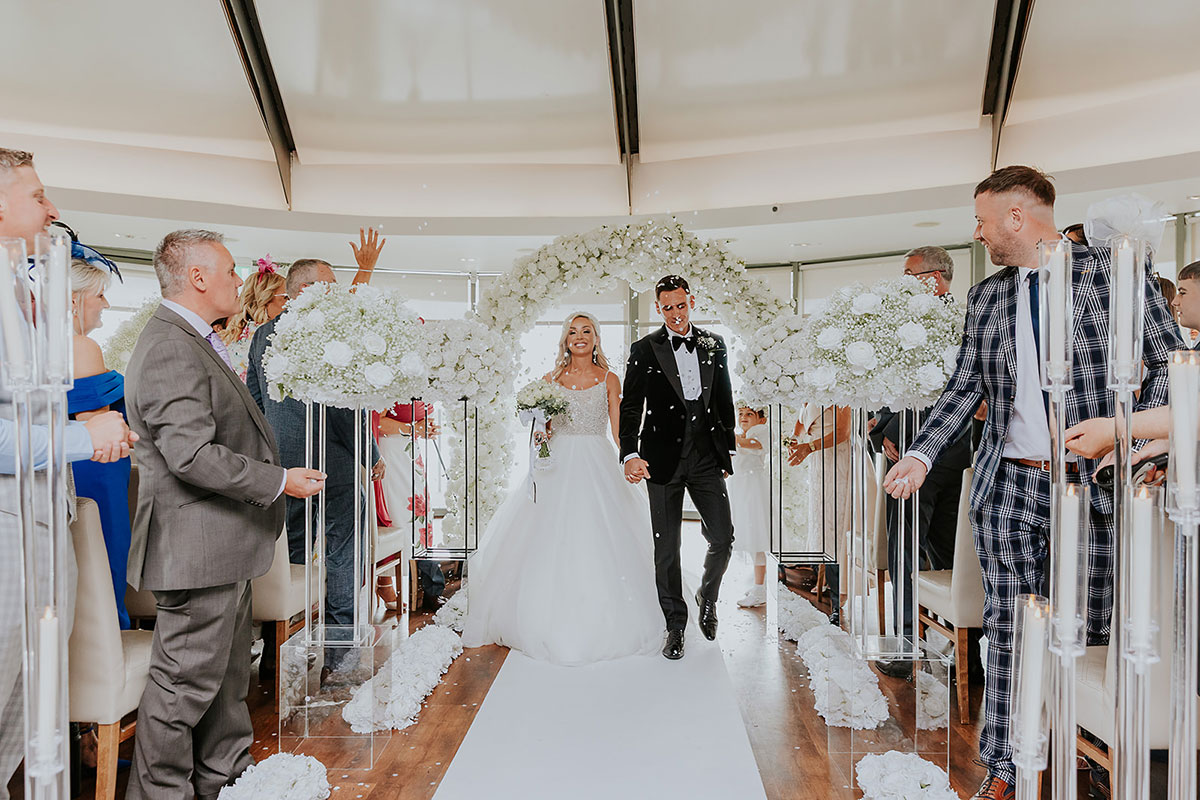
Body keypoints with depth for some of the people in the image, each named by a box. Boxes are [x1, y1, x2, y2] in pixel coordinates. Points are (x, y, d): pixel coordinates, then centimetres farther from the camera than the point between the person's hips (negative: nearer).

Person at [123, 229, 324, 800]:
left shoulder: (195, 341, 14)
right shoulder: (170, 350, -20)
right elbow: (193, 456, -27)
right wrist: (278, 480, -19)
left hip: (221, 544, 11)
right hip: (198, 547, -11)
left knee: (227, 673, 21)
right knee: (186, 682, 4)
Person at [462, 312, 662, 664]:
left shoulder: (609, 380, 7)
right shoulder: (551, 379, 9)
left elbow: (619, 430, 3)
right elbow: (541, 426, 10)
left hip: (598, 468, -1)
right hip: (559, 466, 1)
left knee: (600, 543, -2)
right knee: (552, 545, 0)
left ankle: (600, 625, 13)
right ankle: (554, 625, 12)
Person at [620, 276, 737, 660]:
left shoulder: (714, 345, 9)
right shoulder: (644, 349, 0)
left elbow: (725, 400, 15)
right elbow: (630, 406, -6)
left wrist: (727, 448, 14)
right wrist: (629, 454, -20)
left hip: (707, 456, 2)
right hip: (663, 458, -2)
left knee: (723, 537, 0)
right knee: (666, 548, 6)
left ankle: (708, 599, 30)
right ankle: (675, 626, 22)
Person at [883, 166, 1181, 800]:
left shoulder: (1110, 269, 2)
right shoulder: (985, 296, 12)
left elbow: (1170, 363, 3)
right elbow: (964, 387, 11)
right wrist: (920, 454, -1)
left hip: (1090, 484, -3)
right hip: (1008, 485, 3)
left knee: (1092, 629, 4)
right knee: (1006, 628, 5)